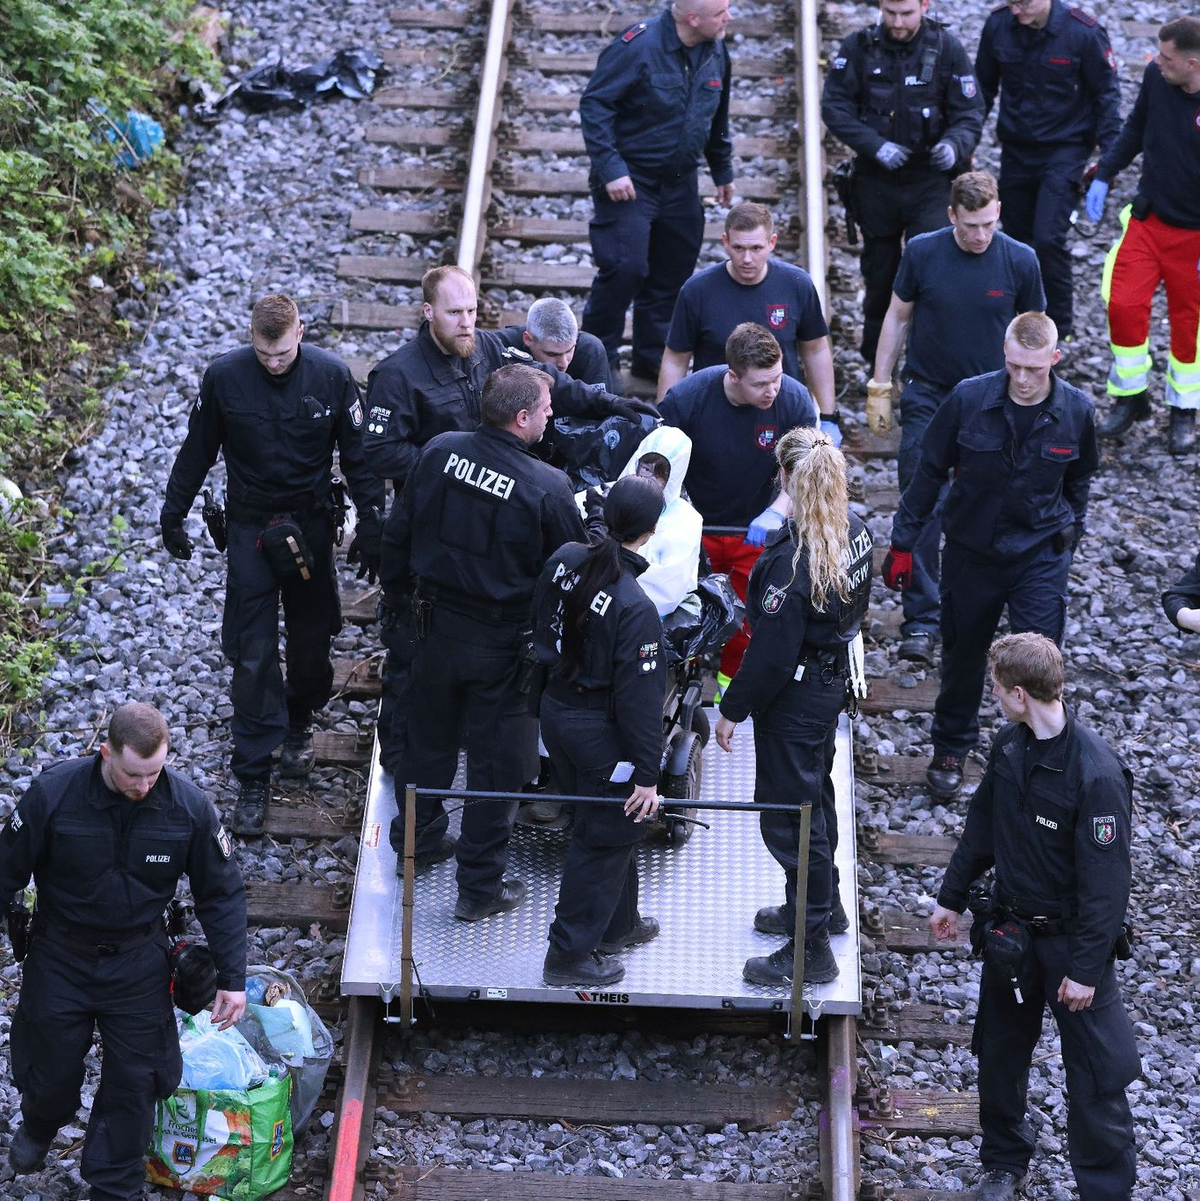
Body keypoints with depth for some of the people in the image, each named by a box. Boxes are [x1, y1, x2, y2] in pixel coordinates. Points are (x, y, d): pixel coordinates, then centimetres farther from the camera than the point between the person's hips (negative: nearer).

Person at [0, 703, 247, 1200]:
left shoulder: (188, 806, -18)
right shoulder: (52, 794, -23)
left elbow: (221, 894, -6)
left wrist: (232, 978, -7)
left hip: (139, 966, 1)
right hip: (59, 959, -1)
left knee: (133, 1083, 7)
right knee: (50, 1069, 16)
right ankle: (41, 1124, 53)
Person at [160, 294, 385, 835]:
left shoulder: (331, 375, -13)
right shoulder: (224, 376, -13)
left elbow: (358, 455, -3)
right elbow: (197, 451, 1)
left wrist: (371, 524, -4)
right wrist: (173, 514, 6)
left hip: (311, 527, 1)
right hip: (250, 529, -1)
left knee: (311, 641, 13)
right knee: (252, 655, -4)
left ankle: (299, 722, 42)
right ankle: (252, 777, 2)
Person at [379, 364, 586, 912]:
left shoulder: (439, 452, -9)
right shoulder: (547, 488, -22)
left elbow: (398, 533, 3)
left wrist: (396, 595, 19)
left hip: (438, 626, 5)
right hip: (503, 644, -5)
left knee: (430, 737, 25)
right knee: (497, 761, 9)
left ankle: (416, 839, 45)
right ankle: (480, 886, 18)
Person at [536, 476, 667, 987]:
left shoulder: (565, 560, -8)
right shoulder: (635, 608, -29)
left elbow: (542, 631, 8)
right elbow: (639, 698, -22)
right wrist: (647, 775, -15)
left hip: (555, 711, 8)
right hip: (600, 735, -8)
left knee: (610, 827, 26)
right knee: (603, 840, 10)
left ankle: (617, 923, 45)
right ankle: (570, 955, 20)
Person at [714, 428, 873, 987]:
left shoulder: (794, 558, -30)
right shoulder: (855, 529, -5)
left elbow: (771, 653, -25)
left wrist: (732, 710, -13)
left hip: (793, 698, -9)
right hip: (833, 678, 9)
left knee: (788, 814, 2)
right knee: (815, 793, 26)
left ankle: (811, 950, 8)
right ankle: (822, 904, 45)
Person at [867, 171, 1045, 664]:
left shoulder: (1019, 261, -8)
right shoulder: (922, 252, -9)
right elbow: (897, 317, 4)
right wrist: (879, 387, 4)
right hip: (927, 397, 0)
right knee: (920, 510, -6)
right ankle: (920, 622, -2)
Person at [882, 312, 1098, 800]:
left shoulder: (1076, 411, -11)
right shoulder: (969, 399, -15)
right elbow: (929, 472, -4)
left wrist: (1069, 536, 18)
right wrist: (903, 544, -1)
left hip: (1041, 556, -1)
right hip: (971, 552, 1)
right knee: (963, 654, 16)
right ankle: (951, 749, 37)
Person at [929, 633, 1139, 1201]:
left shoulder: (1096, 772, -26)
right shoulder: (1009, 746, -4)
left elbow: (1106, 881, -22)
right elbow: (982, 825, 13)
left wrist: (1086, 967, -19)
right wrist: (951, 896, 18)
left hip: (1073, 940, -7)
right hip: (1010, 930, 7)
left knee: (1095, 1076, -1)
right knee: (1000, 1053, 19)